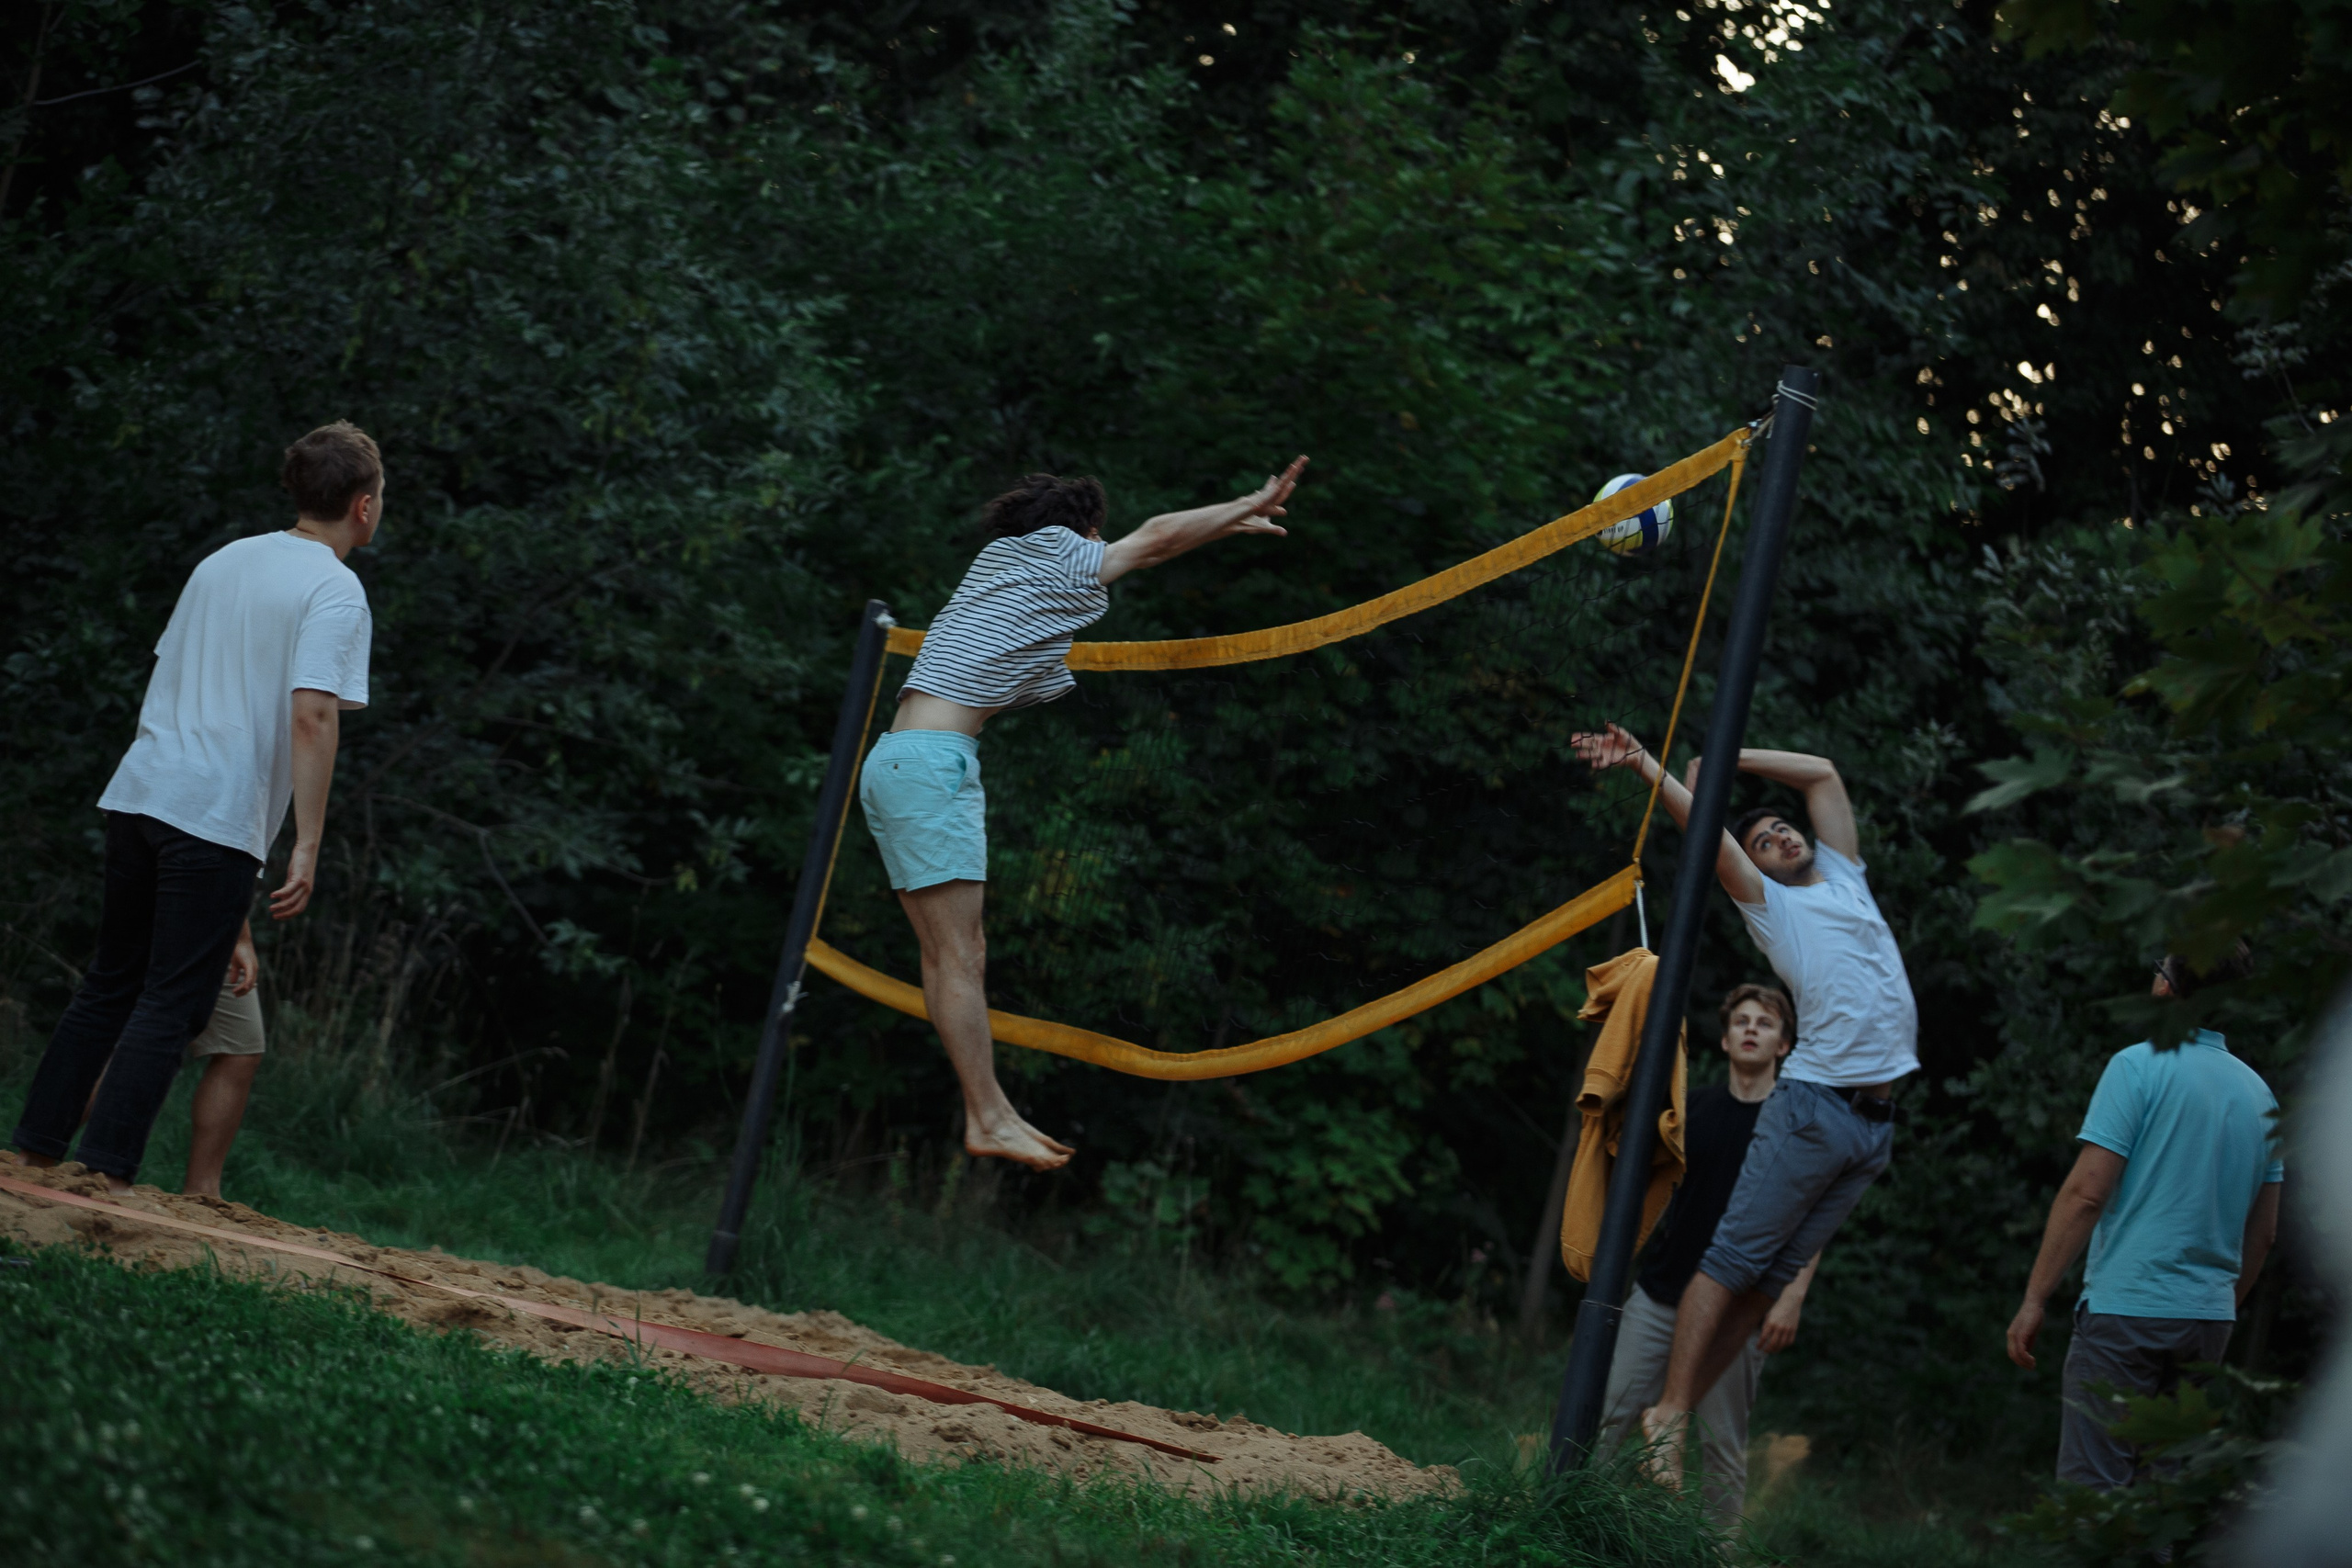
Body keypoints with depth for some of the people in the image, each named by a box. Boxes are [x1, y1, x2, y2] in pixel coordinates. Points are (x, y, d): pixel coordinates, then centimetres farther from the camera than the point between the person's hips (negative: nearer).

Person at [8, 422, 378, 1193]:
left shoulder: (221, 561, 17)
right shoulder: (336, 593, -6)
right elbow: (312, 717, -17)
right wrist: (307, 846, -17)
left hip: (137, 795, 7)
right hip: (220, 819, -7)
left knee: (109, 985, 14)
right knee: (171, 1004, -3)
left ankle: (35, 1153, 15)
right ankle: (106, 1175, -6)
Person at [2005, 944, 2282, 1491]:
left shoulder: (2140, 1066, -8)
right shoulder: (2259, 1093, 12)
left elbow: (2086, 1193, -13)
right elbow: (2263, 1231, 17)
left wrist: (2034, 1301, -9)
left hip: (2126, 1308, -7)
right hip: (2209, 1322, 7)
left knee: (2093, 1489, -7)